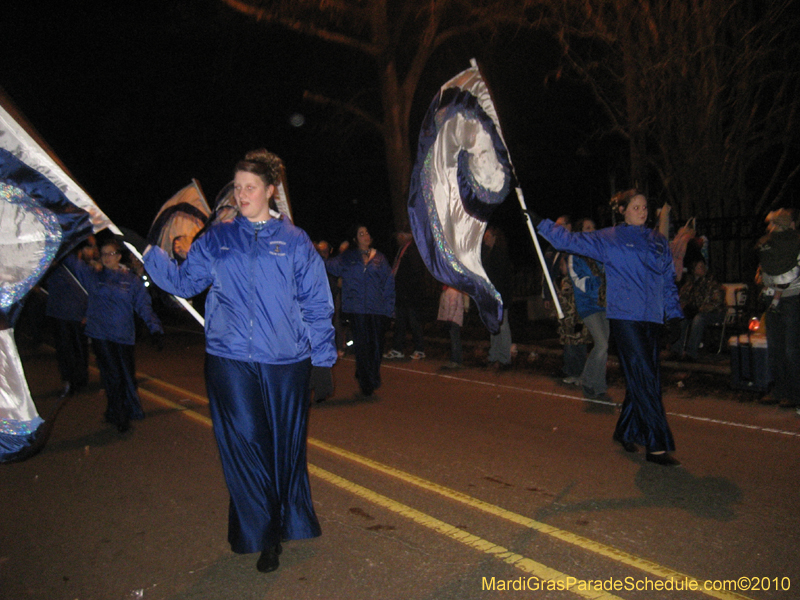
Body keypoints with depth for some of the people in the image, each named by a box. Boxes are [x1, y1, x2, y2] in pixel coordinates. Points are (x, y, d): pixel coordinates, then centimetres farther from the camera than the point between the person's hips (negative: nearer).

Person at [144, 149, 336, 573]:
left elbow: (316, 303, 6)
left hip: (285, 362, 0)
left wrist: (322, 356, 4)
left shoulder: (294, 240, 6)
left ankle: (288, 521, 31)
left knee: (286, 445, 9)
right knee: (245, 445, 0)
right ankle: (263, 536, 17)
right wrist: (148, 252, -1)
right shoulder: (217, 240, 11)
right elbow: (183, 281, 10)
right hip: (230, 359, 1)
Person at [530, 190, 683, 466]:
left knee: (643, 378, 8)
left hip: (652, 317, 5)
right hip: (624, 316, -5)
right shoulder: (608, 239, 3)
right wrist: (540, 223, 0)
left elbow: (668, 280, 20)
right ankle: (657, 445, -5)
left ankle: (625, 431, 26)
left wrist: (673, 313, 16)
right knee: (643, 378, -9)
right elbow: (570, 240, 4)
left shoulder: (658, 241, 16)